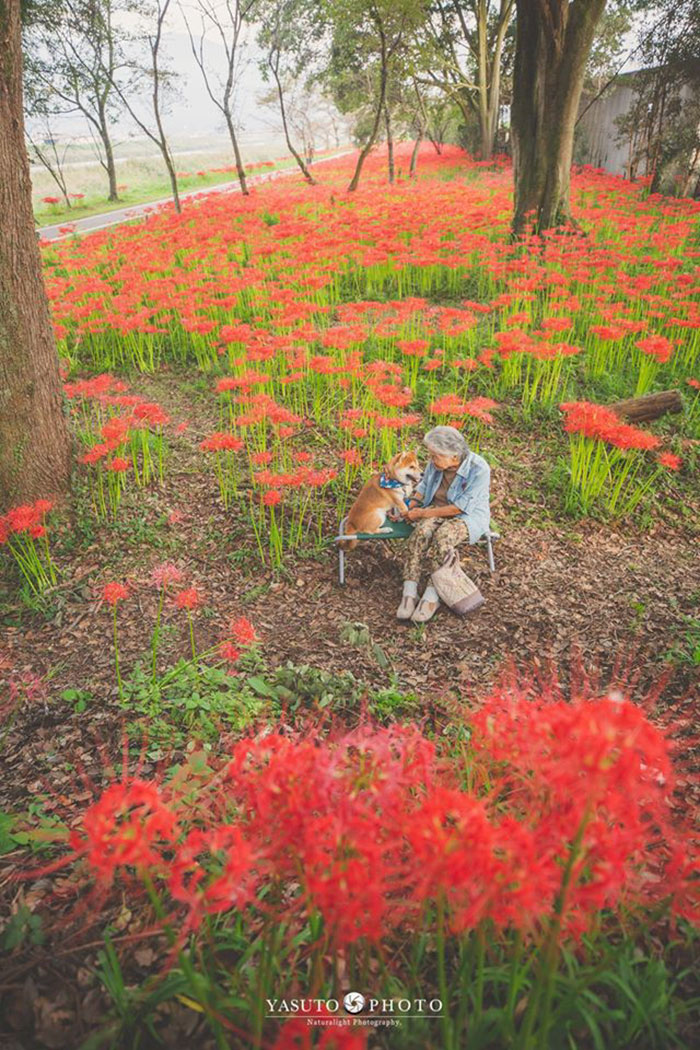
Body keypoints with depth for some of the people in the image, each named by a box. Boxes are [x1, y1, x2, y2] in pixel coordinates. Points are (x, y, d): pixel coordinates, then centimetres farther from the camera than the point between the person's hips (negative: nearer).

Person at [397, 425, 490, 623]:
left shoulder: (479, 469, -22)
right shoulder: (436, 463, -6)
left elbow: (461, 507, -23)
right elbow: (424, 485, 15)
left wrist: (424, 513, -21)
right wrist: (411, 506, -1)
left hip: (469, 516, -4)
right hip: (438, 509, 4)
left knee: (443, 536, -36)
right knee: (421, 531, -30)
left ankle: (432, 596, -28)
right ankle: (409, 592, -31)